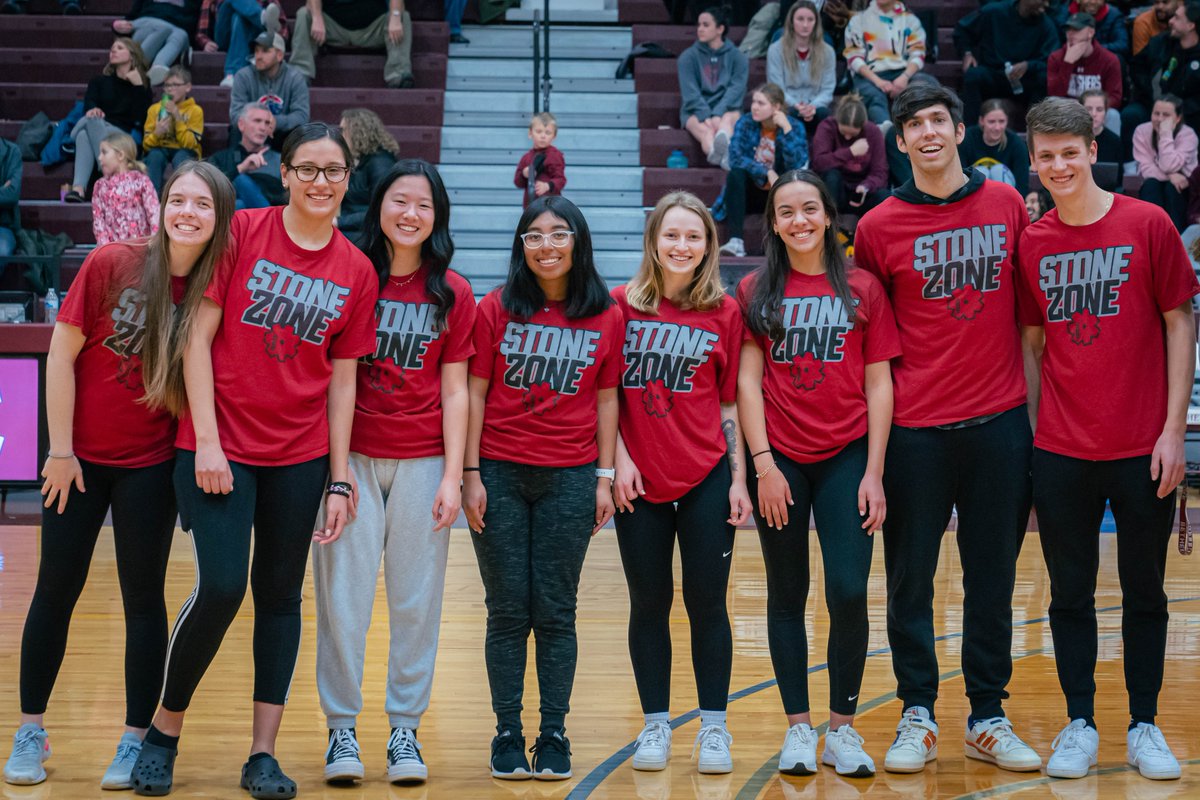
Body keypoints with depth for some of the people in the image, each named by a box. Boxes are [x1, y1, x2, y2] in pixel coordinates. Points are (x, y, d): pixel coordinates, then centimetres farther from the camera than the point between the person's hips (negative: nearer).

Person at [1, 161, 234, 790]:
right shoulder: (113, 264, -11)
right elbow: (61, 353, -7)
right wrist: (60, 449, -7)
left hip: (152, 465, 0)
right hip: (80, 456, 0)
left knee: (144, 598, 3)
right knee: (56, 591, 6)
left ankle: (137, 740, 13)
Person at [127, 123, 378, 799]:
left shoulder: (357, 272, 5)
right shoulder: (240, 233, -3)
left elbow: (342, 378, 7)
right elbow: (198, 337, -5)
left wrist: (340, 479, 3)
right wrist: (206, 442, -11)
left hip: (301, 457, 3)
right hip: (220, 449, -3)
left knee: (281, 595, 6)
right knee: (221, 587, -12)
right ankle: (165, 730, 10)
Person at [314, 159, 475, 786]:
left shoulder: (453, 293, 5)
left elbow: (453, 391, 5)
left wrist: (452, 476, -2)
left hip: (422, 462, 1)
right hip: (353, 456, -1)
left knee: (416, 598, 3)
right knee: (344, 595, -2)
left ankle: (405, 728, 13)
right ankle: (341, 729, 8)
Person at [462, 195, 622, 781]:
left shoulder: (605, 317, 3)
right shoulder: (496, 309, 1)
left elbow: (606, 400, 7)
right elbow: (475, 393, 2)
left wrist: (605, 477, 3)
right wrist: (471, 474, -3)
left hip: (570, 479, 0)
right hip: (501, 474, 0)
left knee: (555, 612, 4)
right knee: (508, 611, 3)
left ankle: (553, 735, 11)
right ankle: (507, 735, 10)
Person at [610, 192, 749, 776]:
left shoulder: (724, 313, 2)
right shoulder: (622, 304, 1)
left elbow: (731, 402, 5)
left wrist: (739, 478, 0)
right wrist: (618, 458, -5)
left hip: (707, 480, 0)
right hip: (639, 481, 0)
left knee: (706, 601, 3)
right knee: (650, 602, 8)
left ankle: (714, 727, 12)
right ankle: (655, 724, 18)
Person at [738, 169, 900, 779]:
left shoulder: (863, 289, 4)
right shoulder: (755, 291, 5)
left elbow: (878, 385, 3)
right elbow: (747, 381, 1)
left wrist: (873, 472, -4)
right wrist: (763, 463, -7)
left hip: (846, 456, -1)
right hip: (779, 459, 1)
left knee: (848, 592, -9)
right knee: (787, 596, 7)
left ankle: (842, 728, 4)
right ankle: (798, 728, 15)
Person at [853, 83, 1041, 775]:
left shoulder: (1007, 205, 6)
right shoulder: (880, 226, 1)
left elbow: (1029, 304, 13)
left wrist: (1033, 389, 10)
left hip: (1000, 420, 1)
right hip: (916, 426, -1)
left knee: (993, 574, 8)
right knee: (911, 574, 4)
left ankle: (989, 718, 18)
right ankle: (918, 716, 16)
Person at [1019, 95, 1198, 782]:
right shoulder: (1030, 243, 5)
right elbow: (1034, 345, 11)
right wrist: (1026, 431, 5)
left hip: (1142, 447, -2)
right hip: (1061, 449, 2)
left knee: (1144, 591, 7)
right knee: (1071, 593, 7)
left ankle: (1145, 727, 17)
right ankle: (1080, 725, 17)